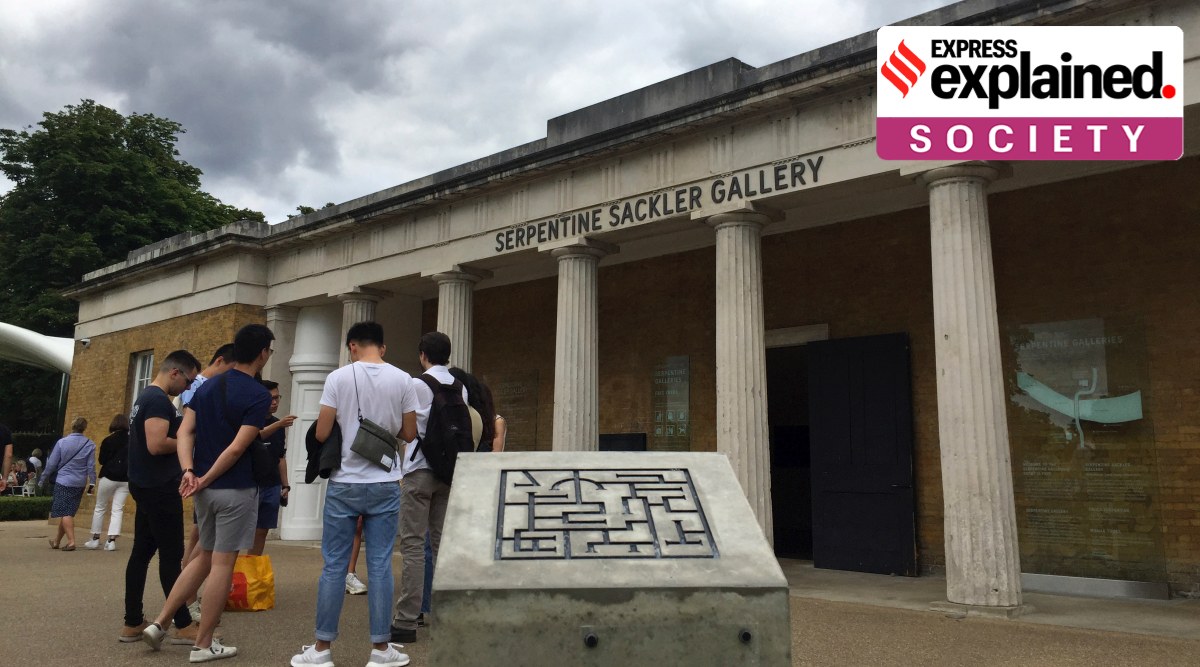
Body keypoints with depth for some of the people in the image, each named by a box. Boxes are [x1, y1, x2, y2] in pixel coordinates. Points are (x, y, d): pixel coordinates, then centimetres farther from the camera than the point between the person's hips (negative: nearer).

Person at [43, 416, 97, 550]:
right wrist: (92, 482, 4)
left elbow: (52, 464, -2)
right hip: (80, 484, 3)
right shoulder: (90, 444, -3)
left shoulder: (62, 442, -7)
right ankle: (56, 541, 26)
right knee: (68, 513, 14)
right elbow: (91, 466, -3)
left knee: (65, 513, -2)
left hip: (64, 481, -3)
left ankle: (71, 541, -13)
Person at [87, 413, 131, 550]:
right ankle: (111, 541, -8)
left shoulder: (108, 441, -5)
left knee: (100, 508, 12)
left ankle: (95, 539, 15)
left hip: (109, 477, -2)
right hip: (125, 479, 2)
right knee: (118, 509, 1)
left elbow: (102, 460, 0)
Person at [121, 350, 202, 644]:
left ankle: (133, 623, 17)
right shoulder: (158, 400, -17)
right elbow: (156, 445, -27)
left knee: (142, 551, 12)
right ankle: (183, 626, 1)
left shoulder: (145, 397, 16)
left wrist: (182, 440, 11)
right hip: (160, 488, -10)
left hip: (146, 487, 10)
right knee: (172, 555, -5)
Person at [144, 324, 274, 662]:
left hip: (207, 490, 7)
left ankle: (159, 622, 17)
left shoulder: (207, 386, 9)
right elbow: (237, 448, -20)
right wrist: (206, 479, -13)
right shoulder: (258, 395, -14)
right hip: (236, 490, -7)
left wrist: (189, 470, -9)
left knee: (204, 556, 21)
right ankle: (203, 644, 10)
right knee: (222, 564, 2)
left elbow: (185, 432, 1)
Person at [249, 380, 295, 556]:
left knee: (262, 531, 9)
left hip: (272, 486, 6)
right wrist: (278, 424, -41)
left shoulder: (279, 425, 14)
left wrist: (285, 485, 16)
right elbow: (255, 436, -27)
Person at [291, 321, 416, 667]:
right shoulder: (402, 379, -2)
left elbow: (321, 434, -5)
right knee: (380, 566, 5)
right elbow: (409, 433, 3)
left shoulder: (338, 378, -5)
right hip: (385, 484, 1)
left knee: (334, 566, 7)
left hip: (345, 483, -1)